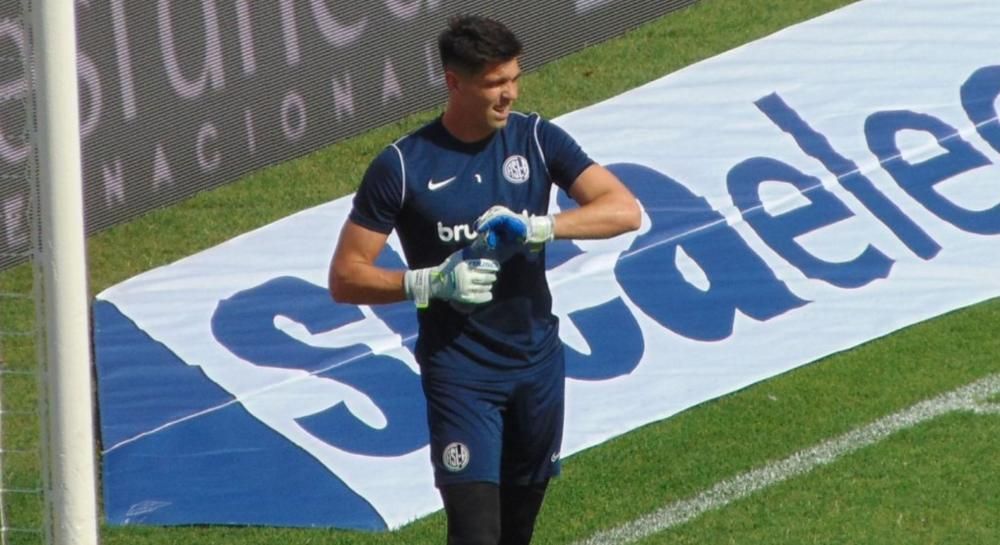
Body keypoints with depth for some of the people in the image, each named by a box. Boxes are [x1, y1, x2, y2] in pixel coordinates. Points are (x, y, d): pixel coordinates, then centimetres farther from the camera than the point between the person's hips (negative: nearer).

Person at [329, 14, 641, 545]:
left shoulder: (537, 140, 0)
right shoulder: (402, 166, -9)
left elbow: (624, 210, -9)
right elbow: (345, 277, -7)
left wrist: (539, 226, -24)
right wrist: (432, 282, -22)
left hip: (538, 361, 4)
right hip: (459, 369, -4)